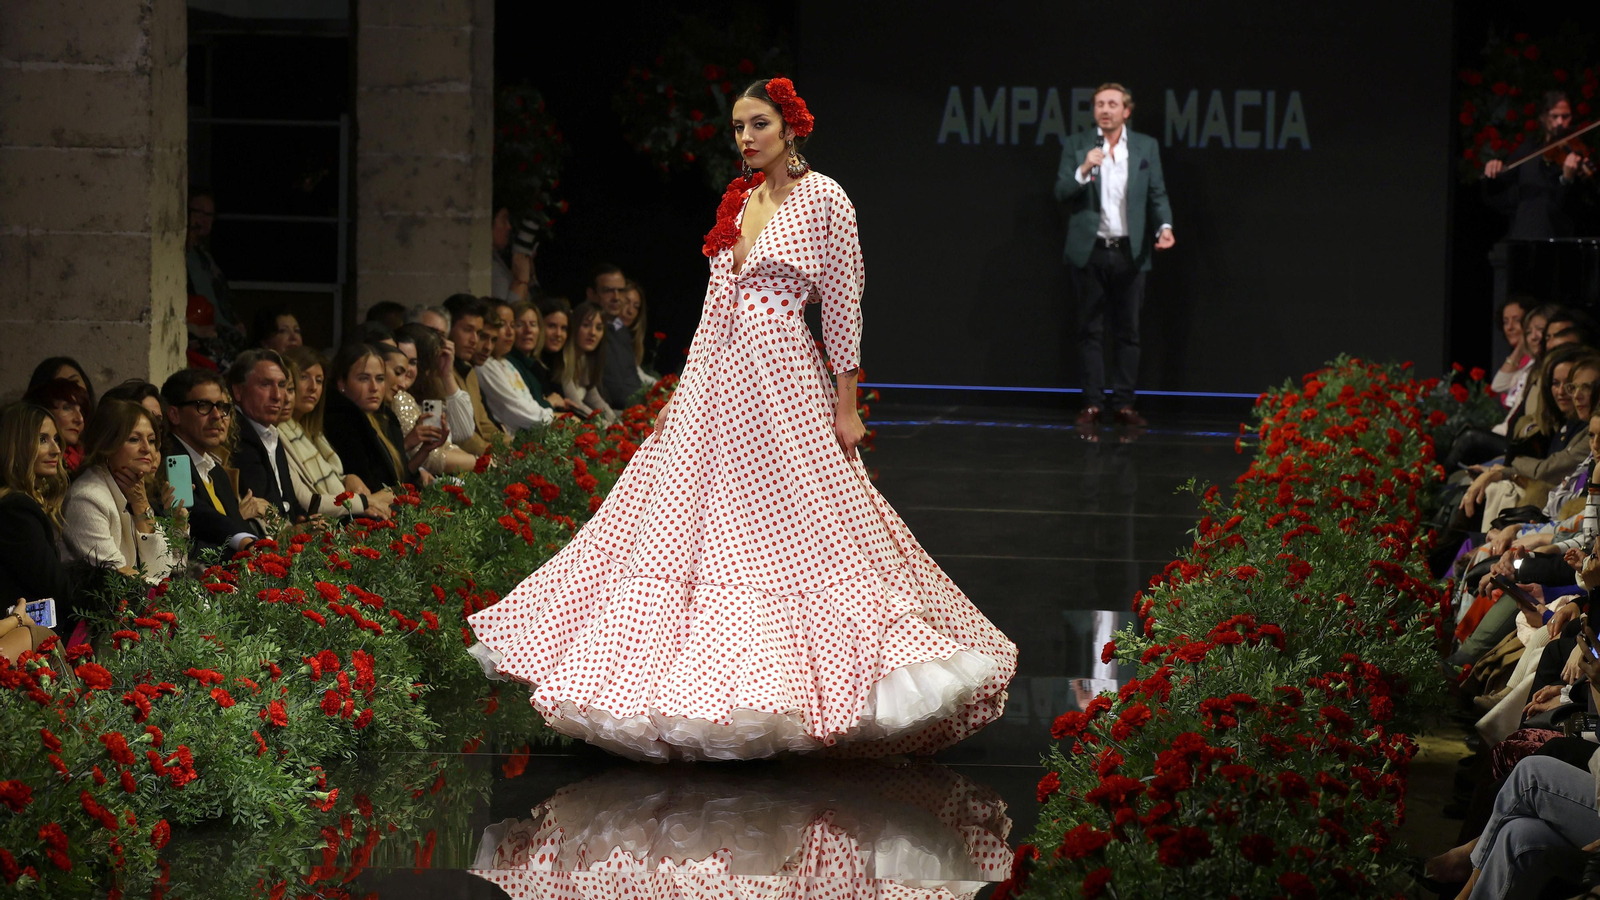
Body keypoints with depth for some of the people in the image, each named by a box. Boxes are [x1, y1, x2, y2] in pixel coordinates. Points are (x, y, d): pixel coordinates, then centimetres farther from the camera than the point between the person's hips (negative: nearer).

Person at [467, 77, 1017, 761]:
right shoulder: (739, 202, 13)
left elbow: (843, 305, -7)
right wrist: (681, 392, 15)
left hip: (784, 383, -7)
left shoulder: (823, 198, -5)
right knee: (688, 530, 5)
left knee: (799, 535, -6)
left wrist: (846, 407, -9)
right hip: (716, 385, 7)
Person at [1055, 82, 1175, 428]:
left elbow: (1157, 194, 5)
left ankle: (1124, 403, 7)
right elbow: (1061, 192, -4)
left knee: (1128, 331, 3)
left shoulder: (1146, 147, 6)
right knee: (1090, 330, 3)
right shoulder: (1076, 146, 3)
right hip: (1089, 252, -1)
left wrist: (1164, 226, -13)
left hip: (1129, 252, 1)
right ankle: (1091, 403, 7)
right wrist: (1083, 171, -22)